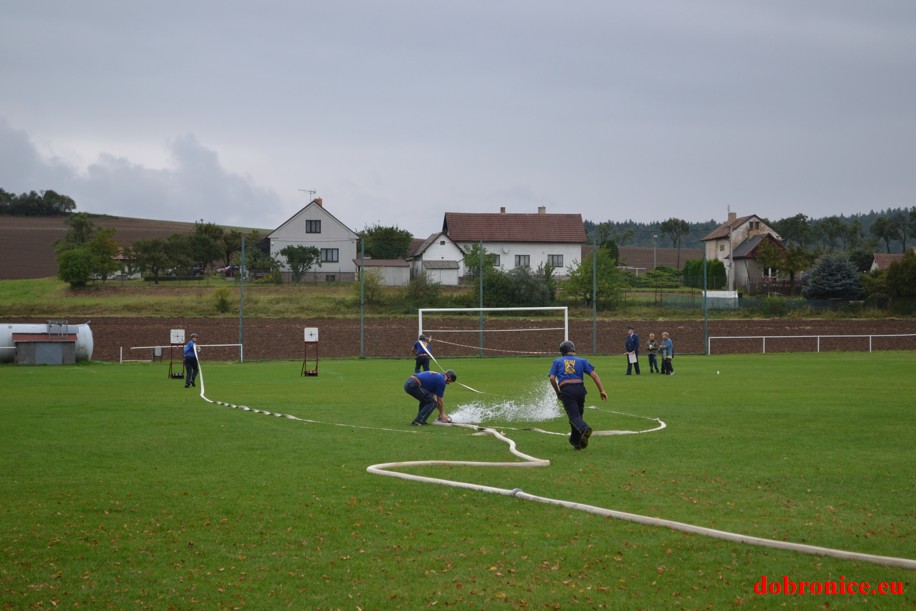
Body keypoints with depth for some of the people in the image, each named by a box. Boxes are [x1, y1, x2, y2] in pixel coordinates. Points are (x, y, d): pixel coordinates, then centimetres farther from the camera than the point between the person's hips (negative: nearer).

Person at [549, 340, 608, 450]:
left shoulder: (557, 361, 21)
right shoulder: (582, 361, 22)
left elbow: (552, 378, 7)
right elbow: (594, 375, 9)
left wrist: (557, 393, 19)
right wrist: (602, 390, 5)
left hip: (566, 390, -2)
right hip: (580, 389, 2)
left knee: (574, 416, -13)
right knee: (578, 414, 19)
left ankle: (585, 429, -43)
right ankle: (575, 442, 24)